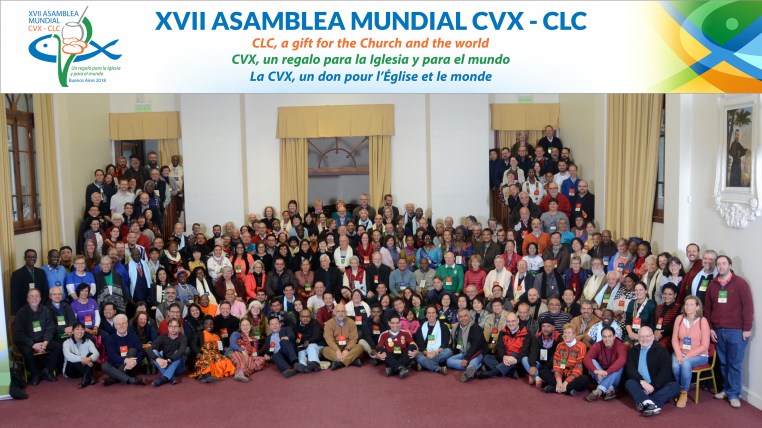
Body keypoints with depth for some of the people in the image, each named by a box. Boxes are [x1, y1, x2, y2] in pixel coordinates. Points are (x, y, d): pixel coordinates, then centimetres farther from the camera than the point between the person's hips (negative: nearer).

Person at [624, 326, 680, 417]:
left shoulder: (661, 350, 6)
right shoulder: (633, 351, 13)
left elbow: (665, 371, -6)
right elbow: (630, 369, 0)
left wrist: (653, 385, -18)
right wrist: (642, 382, -19)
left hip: (658, 386, -1)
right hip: (640, 385, 1)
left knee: (674, 386, -28)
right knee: (629, 383, -26)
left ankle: (643, 403, -45)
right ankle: (649, 404, -49)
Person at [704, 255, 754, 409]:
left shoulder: (740, 283, -3)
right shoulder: (712, 285, 9)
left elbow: (748, 306, -6)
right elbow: (707, 308, 11)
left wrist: (747, 328, -9)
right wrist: (710, 328, 5)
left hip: (736, 331, -4)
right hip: (718, 330, 4)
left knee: (735, 364, 0)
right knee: (723, 363, 10)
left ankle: (733, 394, 5)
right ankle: (726, 389, 21)